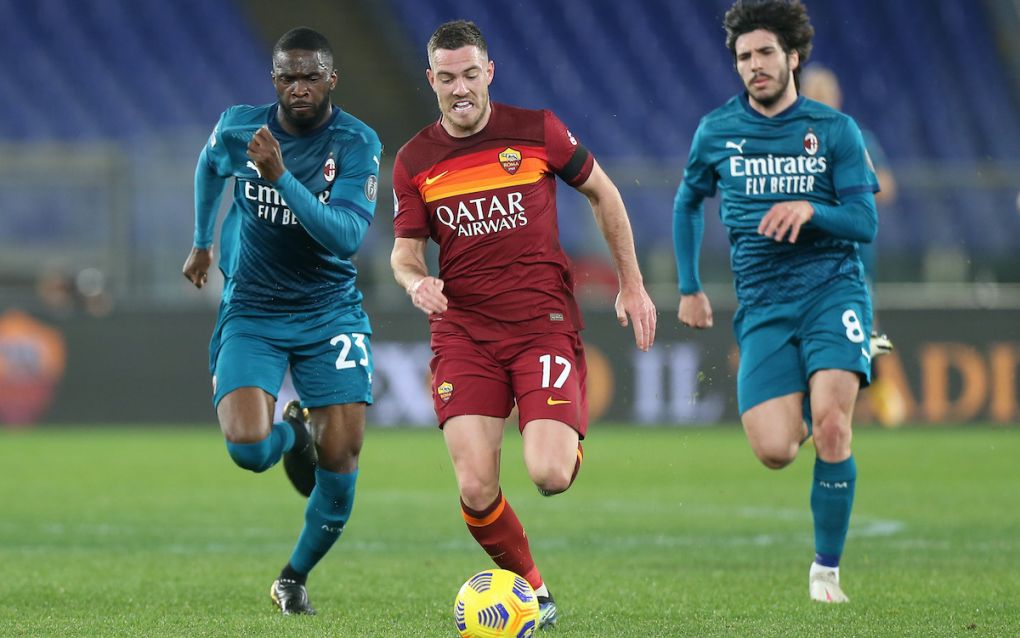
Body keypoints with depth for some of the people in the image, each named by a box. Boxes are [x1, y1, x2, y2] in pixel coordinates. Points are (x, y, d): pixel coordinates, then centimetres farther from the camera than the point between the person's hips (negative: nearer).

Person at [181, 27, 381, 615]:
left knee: (340, 459, -10)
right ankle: (292, 430, 17)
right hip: (252, 313, 1)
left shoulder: (357, 143, -13)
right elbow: (209, 166, 20)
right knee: (249, 447, -22)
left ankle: (295, 577, 15)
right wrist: (202, 243, 29)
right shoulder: (238, 128, -5)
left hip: (330, 312, -1)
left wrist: (281, 176, -36)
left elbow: (347, 236, -27)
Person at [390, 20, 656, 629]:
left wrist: (632, 285, 11)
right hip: (463, 332, 2)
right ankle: (531, 586, 15)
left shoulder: (537, 131, -1)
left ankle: (570, 435, 20)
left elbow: (603, 193, 12)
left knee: (550, 476, -18)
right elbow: (405, 250, 11)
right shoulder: (414, 161, 4)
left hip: (544, 320, -2)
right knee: (476, 490, -12)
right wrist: (416, 281, -13)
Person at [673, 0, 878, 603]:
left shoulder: (835, 130, 2)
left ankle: (827, 569, -5)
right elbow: (688, 204, 24)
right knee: (773, 451, -14)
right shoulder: (717, 131, 7)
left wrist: (810, 210, -21)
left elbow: (865, 223, -2)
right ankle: (803, 414, 26)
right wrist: (689, 288, 20)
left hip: (833, 288, -2)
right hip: (762, 304, 2)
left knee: (831, 427, -21)